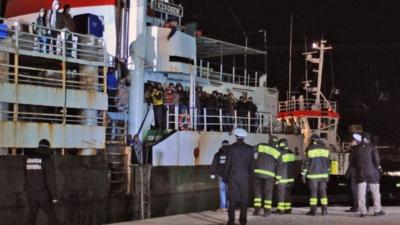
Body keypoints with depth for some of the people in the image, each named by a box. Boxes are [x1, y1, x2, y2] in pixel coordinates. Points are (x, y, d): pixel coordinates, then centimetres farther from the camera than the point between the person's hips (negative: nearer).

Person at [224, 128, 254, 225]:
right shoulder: (249, 149, 1)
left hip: (233, 176, -2)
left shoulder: (231, 148, -6)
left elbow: (227, 164, -5)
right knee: (244, 199, 8)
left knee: (232, 199, 3)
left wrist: (225, 177, 3)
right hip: (245, 177, 2)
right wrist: (250, 177, 12)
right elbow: (251, 165, 4)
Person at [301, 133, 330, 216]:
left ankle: (313, 210, -2)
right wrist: (327, 174, 21)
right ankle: (324, 209, 4)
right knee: (323, 191, 7)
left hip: (313, 175, -4)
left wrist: (303, 174, 0)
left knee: (313, 191, 0)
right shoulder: (325, 149, 9)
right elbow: (328, 162, 14)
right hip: (323, 174, 4)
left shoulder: (309, 149, -5)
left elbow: (306, 162, -6)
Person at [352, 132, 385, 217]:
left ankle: (362, 211, 0)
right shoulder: (372, 146, -4)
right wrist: (377, 167, 3)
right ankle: (377, 210, 8)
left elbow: (353, 160, 8)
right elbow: (376, 158, -12)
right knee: (375, 191, 6)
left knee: (361, 192, 2)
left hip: (360, 172, 3)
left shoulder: (358, 148, 6)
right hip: (371, 171, -3)